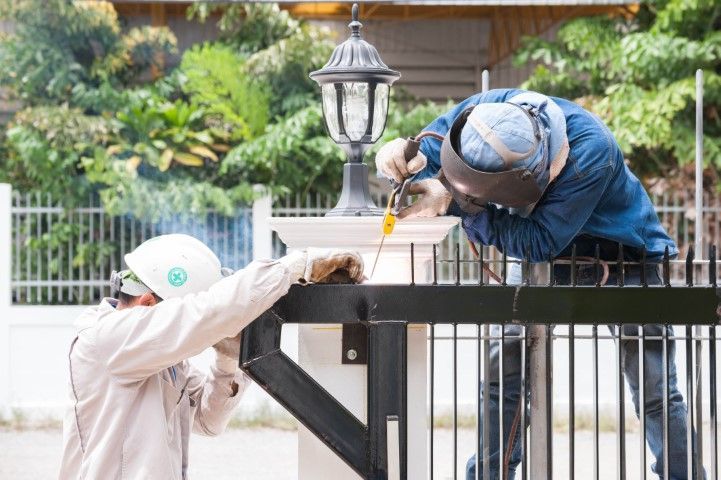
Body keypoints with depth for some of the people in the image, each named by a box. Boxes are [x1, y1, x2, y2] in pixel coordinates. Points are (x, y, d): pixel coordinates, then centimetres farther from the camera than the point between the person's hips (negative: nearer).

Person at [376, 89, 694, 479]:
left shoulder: (590, 151, -39)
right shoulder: (484, 111, -25)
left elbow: (538, 242, -39)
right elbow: (421, 157, -11)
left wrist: (454, 203, -43)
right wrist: (401, 158, -37)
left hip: (620, 254, -4)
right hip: (537, 258, 4)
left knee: (654, 389, -6)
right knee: (503, 377, -3)